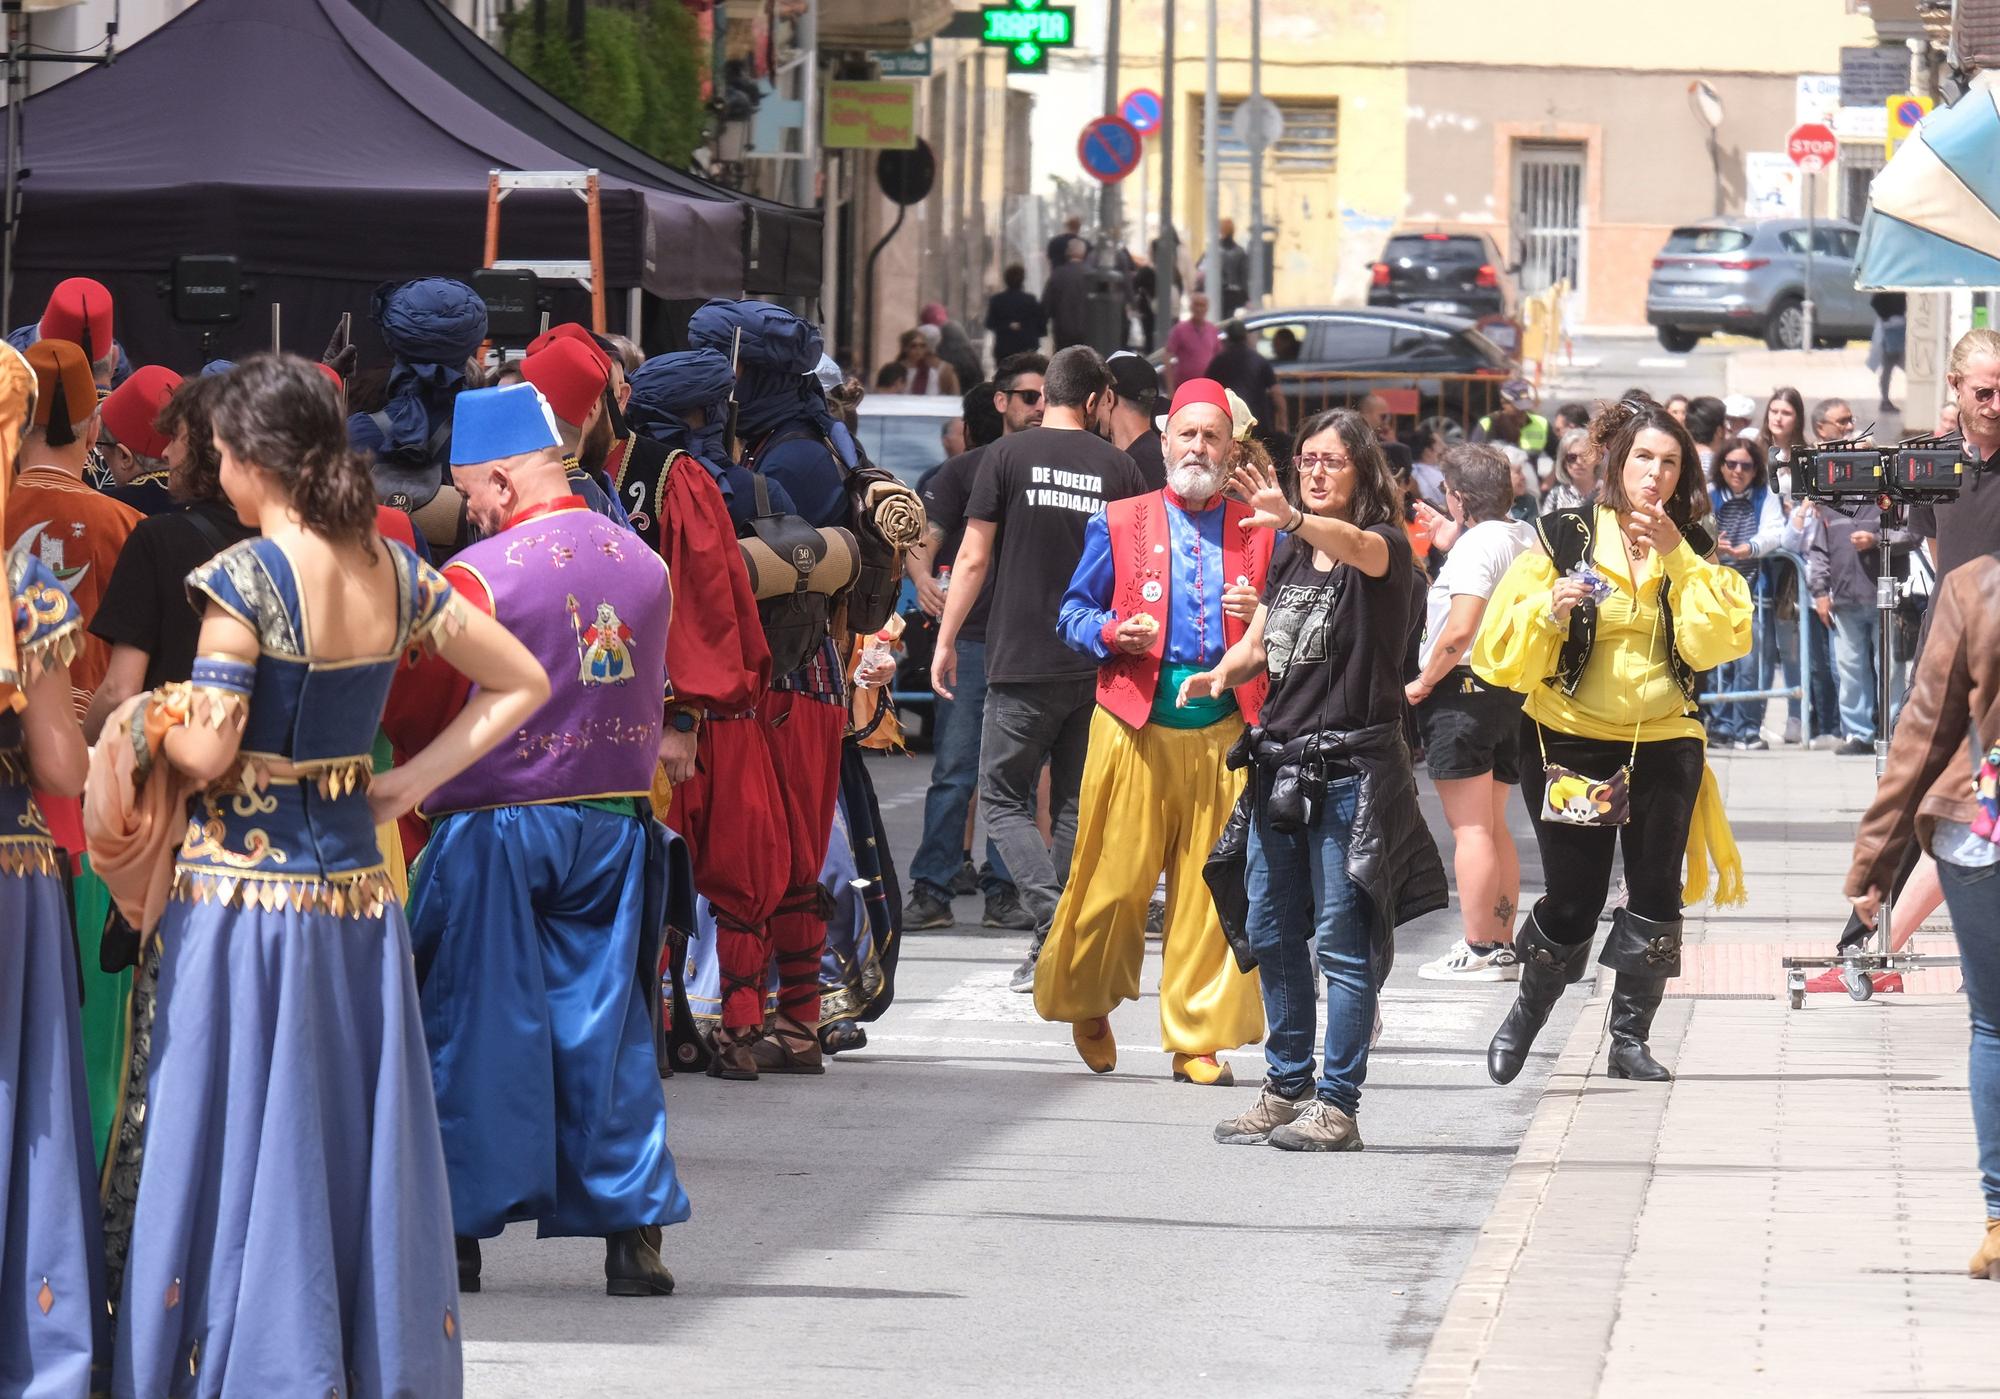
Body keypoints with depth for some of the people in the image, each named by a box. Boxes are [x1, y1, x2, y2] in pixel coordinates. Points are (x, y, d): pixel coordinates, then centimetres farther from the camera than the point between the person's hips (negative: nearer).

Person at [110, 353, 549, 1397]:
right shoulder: (396, 574, 5)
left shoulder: (245, 578, -14)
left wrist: (148, 727, 4)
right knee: (359, 1149, 12)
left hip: (244, 891, -6)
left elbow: (207, 753, -16)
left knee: (242, 1156, 0)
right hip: (355, 891, 6)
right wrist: (407, 785, 9)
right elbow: (522, 684, 12)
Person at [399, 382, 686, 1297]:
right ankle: (632, 1231, 7)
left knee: (477, 1025, 4)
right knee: (606, 1024, 9)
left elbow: (420, 707, -6)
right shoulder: (643, 565, 3)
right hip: (616, 822, 5)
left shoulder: (477, 576, -13)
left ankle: (460, 1231, 6)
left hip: (497, 826, -5)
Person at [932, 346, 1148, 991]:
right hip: (1097, 666, 3)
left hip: (1021, 665, -3)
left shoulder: (1007, 456, -3)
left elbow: (974, 558, -4)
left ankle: (1052, 922, -17)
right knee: (1075, 805, 10)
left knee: (1004, 798, 3)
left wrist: (945, 640, 4)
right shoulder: (1118, 468, 4)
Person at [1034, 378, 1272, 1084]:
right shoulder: (1119, 524, 9)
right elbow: (1073, 611, 11)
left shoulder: (1260, 535, 12)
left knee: (1210, 890, -1)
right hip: (1135, 727, -1)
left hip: (1225, 729, 1)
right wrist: (1113, 632, -10)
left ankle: (1198, 1039, 6)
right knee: (1116, 879, -2)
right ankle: (1087, 1005, 23)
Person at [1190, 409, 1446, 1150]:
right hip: (1280, 758, 7)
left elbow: (1357, 547, -30)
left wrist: (1294, 519, -49)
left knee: (1342, 939, -6)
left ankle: (1337, 1104, -4)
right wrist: (1219, 674, -4)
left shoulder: (1384, 545, -6)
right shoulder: (1288, 557, 15)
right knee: (1273, 934, 10)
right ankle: (1286, 1088, 20)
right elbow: (1257, 644, 19)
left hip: (1352, 763, -7)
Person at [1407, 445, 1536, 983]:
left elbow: (1459, 631, -24)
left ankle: (1478, 951, -7)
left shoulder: (1476, 544, -16)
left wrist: (1423, 682, -12)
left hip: (1464, 690, -9)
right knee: (1494, 828, 15)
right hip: (1512, 691, 9)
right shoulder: (1528, 539, 9)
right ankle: (1503, 946, 17)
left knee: (1470, 829, -6)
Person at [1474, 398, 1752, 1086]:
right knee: (1572, 901, -1)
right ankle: (1527, 1011, 25)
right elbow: (1501, 651, -8)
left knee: (1656, 896, 1)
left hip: (1663, 745, 2)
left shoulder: (1694, 551, 4)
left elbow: (1715, 642, -12)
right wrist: (1548, 610, -26)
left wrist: (1678, 559, -17)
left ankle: (1630, 1037, 15)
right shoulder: (1564, 540, -4)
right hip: (1571, 745, -2)